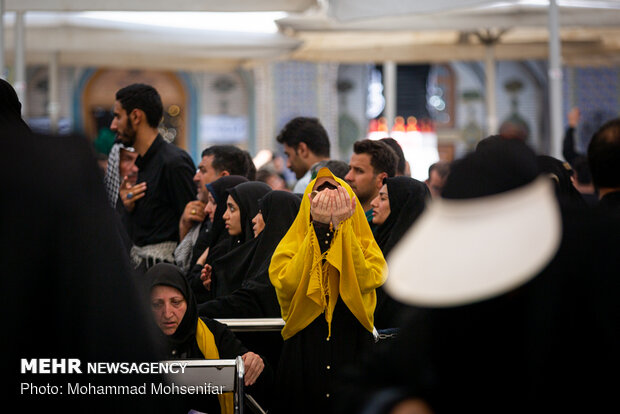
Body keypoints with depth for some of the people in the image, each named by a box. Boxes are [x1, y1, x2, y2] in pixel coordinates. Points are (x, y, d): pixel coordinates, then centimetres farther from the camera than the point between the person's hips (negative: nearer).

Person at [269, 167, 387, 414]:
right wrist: (317, 231, -11)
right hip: (304, 345, 0)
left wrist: (342, 229, -10)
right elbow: (286, 283, -13)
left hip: (352, 343, 0)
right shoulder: (292, 244, 7)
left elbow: (367, 281, -12)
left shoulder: (364, 245, 8)